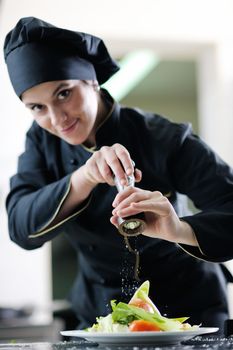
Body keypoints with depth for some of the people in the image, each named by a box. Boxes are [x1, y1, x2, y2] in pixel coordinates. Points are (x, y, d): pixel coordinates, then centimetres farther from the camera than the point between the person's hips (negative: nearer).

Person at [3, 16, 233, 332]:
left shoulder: (164, 140, -19)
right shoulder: (42, 141, -7)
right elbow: (22, 229, -18)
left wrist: (181, 229, -45)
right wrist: (83, 179, -35)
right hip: (98, 315, 4)